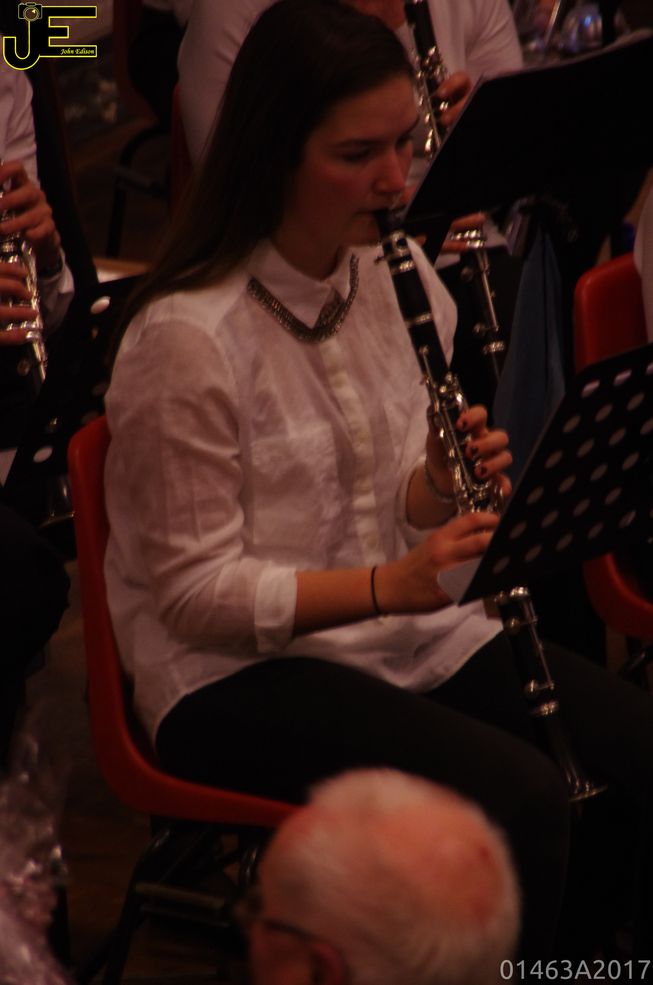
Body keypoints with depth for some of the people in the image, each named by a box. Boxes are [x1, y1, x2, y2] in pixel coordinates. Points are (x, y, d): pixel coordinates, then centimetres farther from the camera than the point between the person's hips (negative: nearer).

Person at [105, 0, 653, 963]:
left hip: (405, 625, 7)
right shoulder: (186, 339, -18)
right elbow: (194, 590, -16)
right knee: (519, 797, -29)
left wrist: (444, 483, -11)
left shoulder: (394, 274, 4)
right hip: (235, 669, -7)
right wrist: (387, 585, -26)